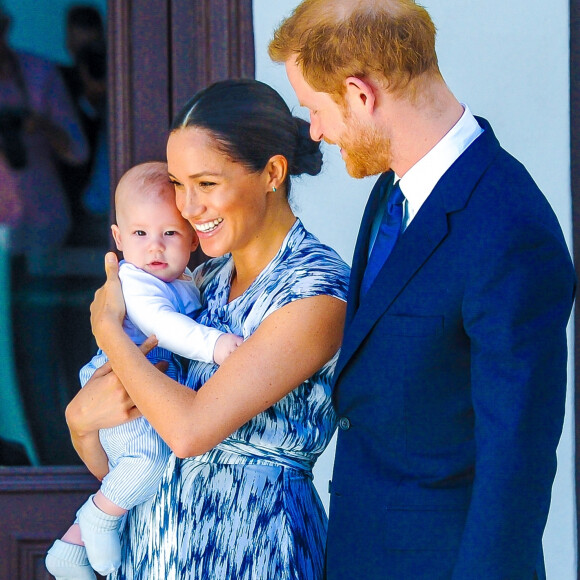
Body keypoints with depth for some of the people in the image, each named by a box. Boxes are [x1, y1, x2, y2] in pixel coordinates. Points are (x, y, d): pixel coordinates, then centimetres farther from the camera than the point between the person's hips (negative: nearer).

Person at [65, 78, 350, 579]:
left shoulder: (318, 293, -17)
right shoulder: (206, 280, 5)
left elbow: (190, 429, -23)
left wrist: (107, 327, -11)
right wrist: (83, 413, -12)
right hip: (154, 536, 6)